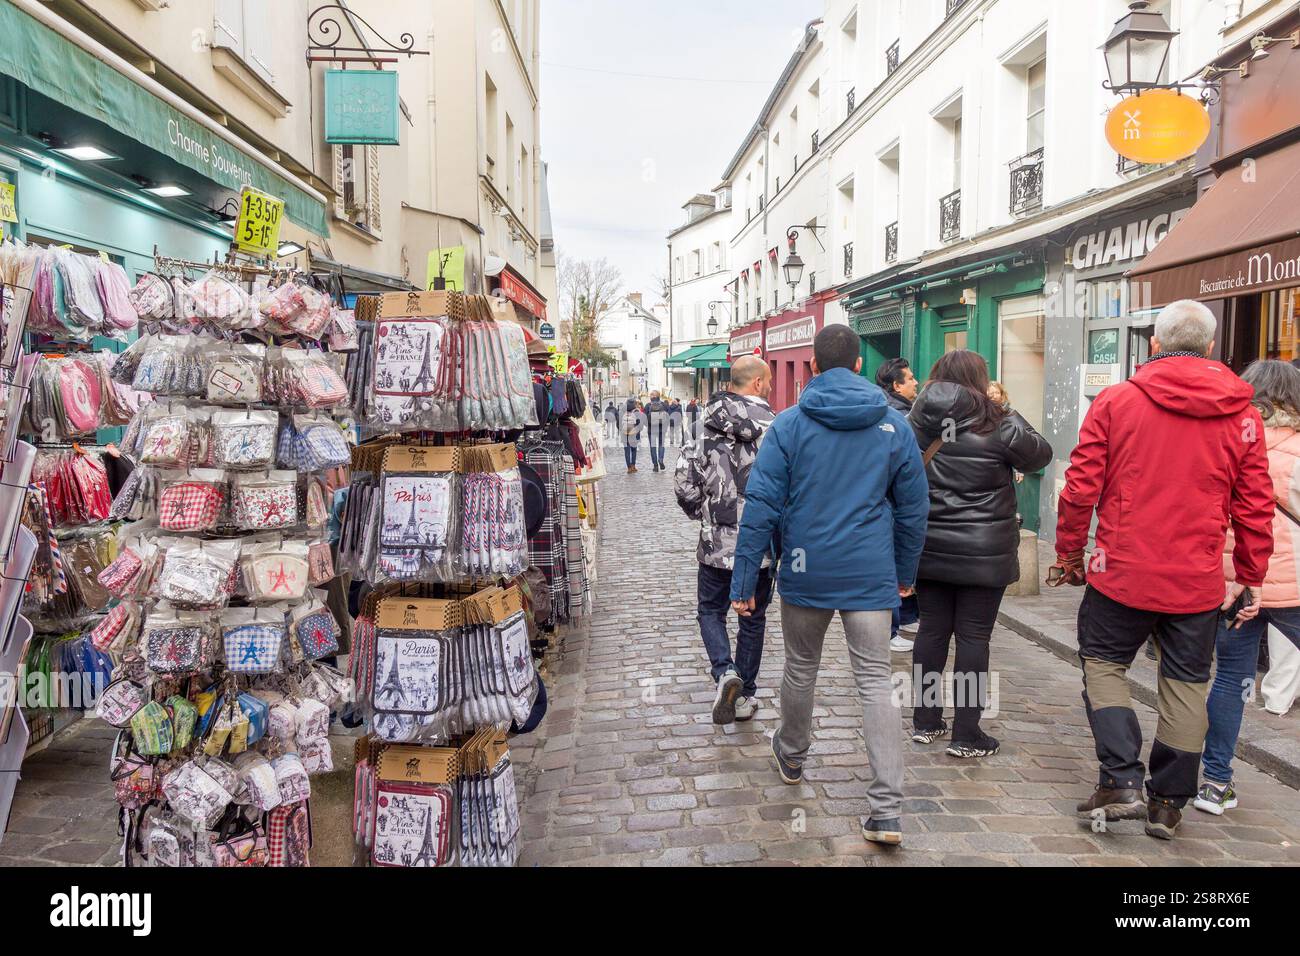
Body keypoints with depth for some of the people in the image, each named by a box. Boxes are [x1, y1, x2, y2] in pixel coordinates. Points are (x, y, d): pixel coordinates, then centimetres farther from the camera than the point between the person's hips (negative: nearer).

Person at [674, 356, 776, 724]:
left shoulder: (708, 429, -3)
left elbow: (683, 480, -6)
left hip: (717, 542, 1)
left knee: (710, 610, 18)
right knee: (753, 618, 15)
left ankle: (725, 672, -6)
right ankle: (746, 696, 23)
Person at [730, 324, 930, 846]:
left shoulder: (788, 425, -5)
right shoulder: (893, 425, 2)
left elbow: (760, 507, -8)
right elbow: (914, 507, 7)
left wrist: (744, 581, -4)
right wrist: (906, 572, 19)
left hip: (805, 572, 0)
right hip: (871, 576, 1)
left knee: (801, 667, 20)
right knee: (876, 681, 3)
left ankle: (792, 757, 43)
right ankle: (887, 809, -3)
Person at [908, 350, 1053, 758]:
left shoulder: (925, 418, -2)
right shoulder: (1000, 425, -8)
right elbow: (1041, 454, 6)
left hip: (931, 548, 3)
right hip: (985, 553, -3)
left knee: (932, 630, 12)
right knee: (973, 637, 3)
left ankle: (925, 721, 21)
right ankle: (966, 735, 8)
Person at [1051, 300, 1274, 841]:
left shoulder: (1115, 401, -5)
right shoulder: (1241, 415, 2)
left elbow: (1080, 487, -5)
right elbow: (1255, 506, 3)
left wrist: (1068, 555, 6)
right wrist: (1250, 578, 13)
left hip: (1122, 573, -2)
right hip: (1199, 583, 2)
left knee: (1103, 663, 15)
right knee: (1186, 683, 13)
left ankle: (1121, 780, 4)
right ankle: (1168, 803, 21)